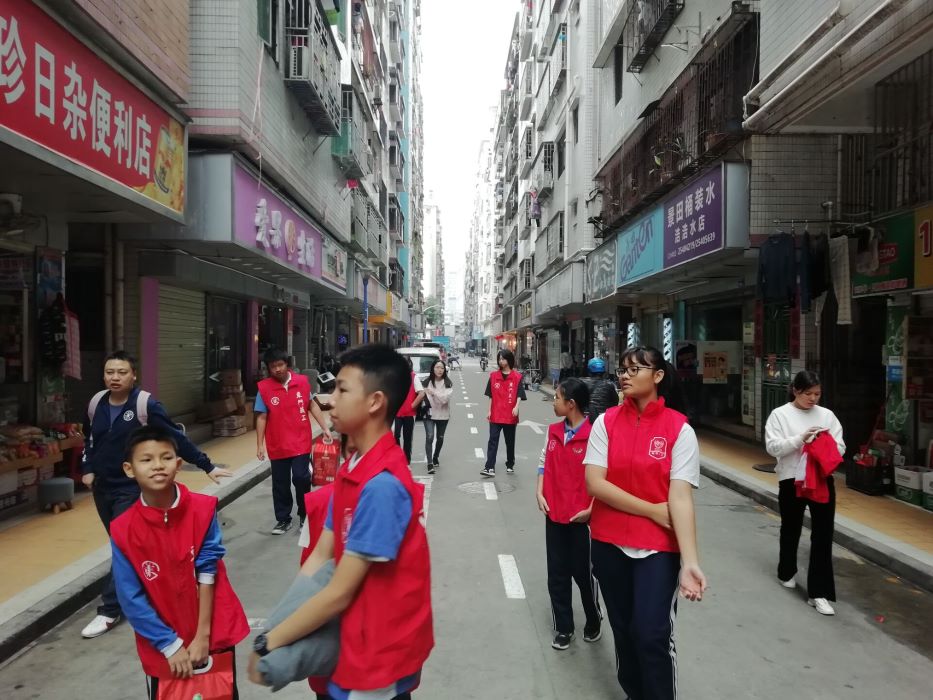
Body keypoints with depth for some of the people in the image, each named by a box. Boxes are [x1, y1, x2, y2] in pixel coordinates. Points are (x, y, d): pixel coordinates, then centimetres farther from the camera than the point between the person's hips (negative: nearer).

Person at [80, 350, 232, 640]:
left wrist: (207, 465, -17)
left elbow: (177, 438, -17)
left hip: (131, 488, -6)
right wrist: (87, 469, 10)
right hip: (101, 487, 6)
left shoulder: (145, 405, -17)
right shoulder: (96, 403, 1)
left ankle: (108, 611, 4)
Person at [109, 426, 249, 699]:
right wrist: (172, 645, -10)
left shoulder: (203, 509, -13)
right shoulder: (123, 531, -14)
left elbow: (207, 572, -11)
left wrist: (202, 635, -11)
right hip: (163, 646, 0)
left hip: (215, 634, 1)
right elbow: (132, 600, -10)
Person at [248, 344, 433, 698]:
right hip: (364, 639, 7)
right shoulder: (352, 469, -1)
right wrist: (276, 628, 0)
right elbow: (320, 556, 3)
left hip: (381, 651, -7)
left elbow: (339, 593, -23)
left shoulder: (382, 485, -29)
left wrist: (268, 643, -12)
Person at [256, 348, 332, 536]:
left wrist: (325, 428, 4)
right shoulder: (264, 387, -7)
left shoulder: (302, 381, -3)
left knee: (301, 478, -3)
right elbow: (262, 417, -4)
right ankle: (283, 520, 26)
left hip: (301, 443, 0)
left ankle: (305, 516, 19)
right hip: (277, 446, 0)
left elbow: (312, 406, 7)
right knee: (280, 484, 10)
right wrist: (260, 445, -4)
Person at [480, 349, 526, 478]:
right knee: (493, 441, -5)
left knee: (510, 442, 12)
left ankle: (510, 465, 28)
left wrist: (516, 407, -24)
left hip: (510, 415, -1)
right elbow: (491, 395, 8)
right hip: (495, 415, 1)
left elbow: (519, 394, -8)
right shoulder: (493, 375, 5)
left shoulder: (517, 377, -2)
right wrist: (489, 411, 5)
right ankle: (490, 468, -9)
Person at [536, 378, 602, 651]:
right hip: (554, 514, 6)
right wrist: (540, 494, 2)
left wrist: (591, 509, -16)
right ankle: (563, 628, 30)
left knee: (583, 572, 10)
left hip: (581, 517, -5)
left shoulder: (593, 435, -18)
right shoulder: (553, 431, 2)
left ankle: (594, 621, 36)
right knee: (557, 574, 13)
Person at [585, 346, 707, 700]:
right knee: (623, 630, 17)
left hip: (658, 547, -2)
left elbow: (680, 497, -15)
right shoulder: (606, 422, -4)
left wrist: (690, 561, -23)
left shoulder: (680, 429, -10)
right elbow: (594, 483, -11)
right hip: (609, 544, 3)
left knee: (652, 635, -6)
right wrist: (652, 510, -14)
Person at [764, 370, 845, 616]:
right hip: (792, 481, -2)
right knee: (790, 530, 16)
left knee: (823, 535, -1)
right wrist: (801, 438, -21)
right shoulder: (780, 414, -5)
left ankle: (819, 592, 5)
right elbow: (773, 447, -12)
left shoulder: (827, 415, 5)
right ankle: (787, 572, 41)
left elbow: (840, 449, 5)